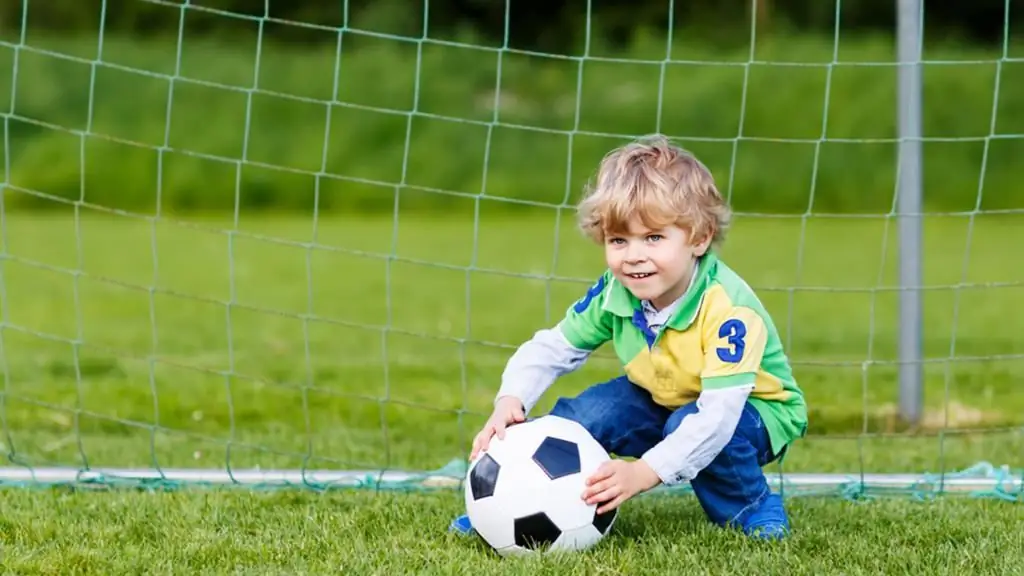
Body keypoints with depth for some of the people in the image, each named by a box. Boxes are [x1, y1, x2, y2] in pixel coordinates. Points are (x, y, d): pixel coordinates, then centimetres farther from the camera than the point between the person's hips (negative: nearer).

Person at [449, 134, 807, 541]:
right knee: (584, 415, -16)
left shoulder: (728, 308, -36)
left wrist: (644, 473, -50)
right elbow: (551, 350, -6)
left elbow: (717, 413, -42)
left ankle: (754, 510, -10)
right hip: (662, 401, 5)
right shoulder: (613, 293, -17)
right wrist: (511, 401, -26)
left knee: (688, 424, -34)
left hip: (754, 409, -5)